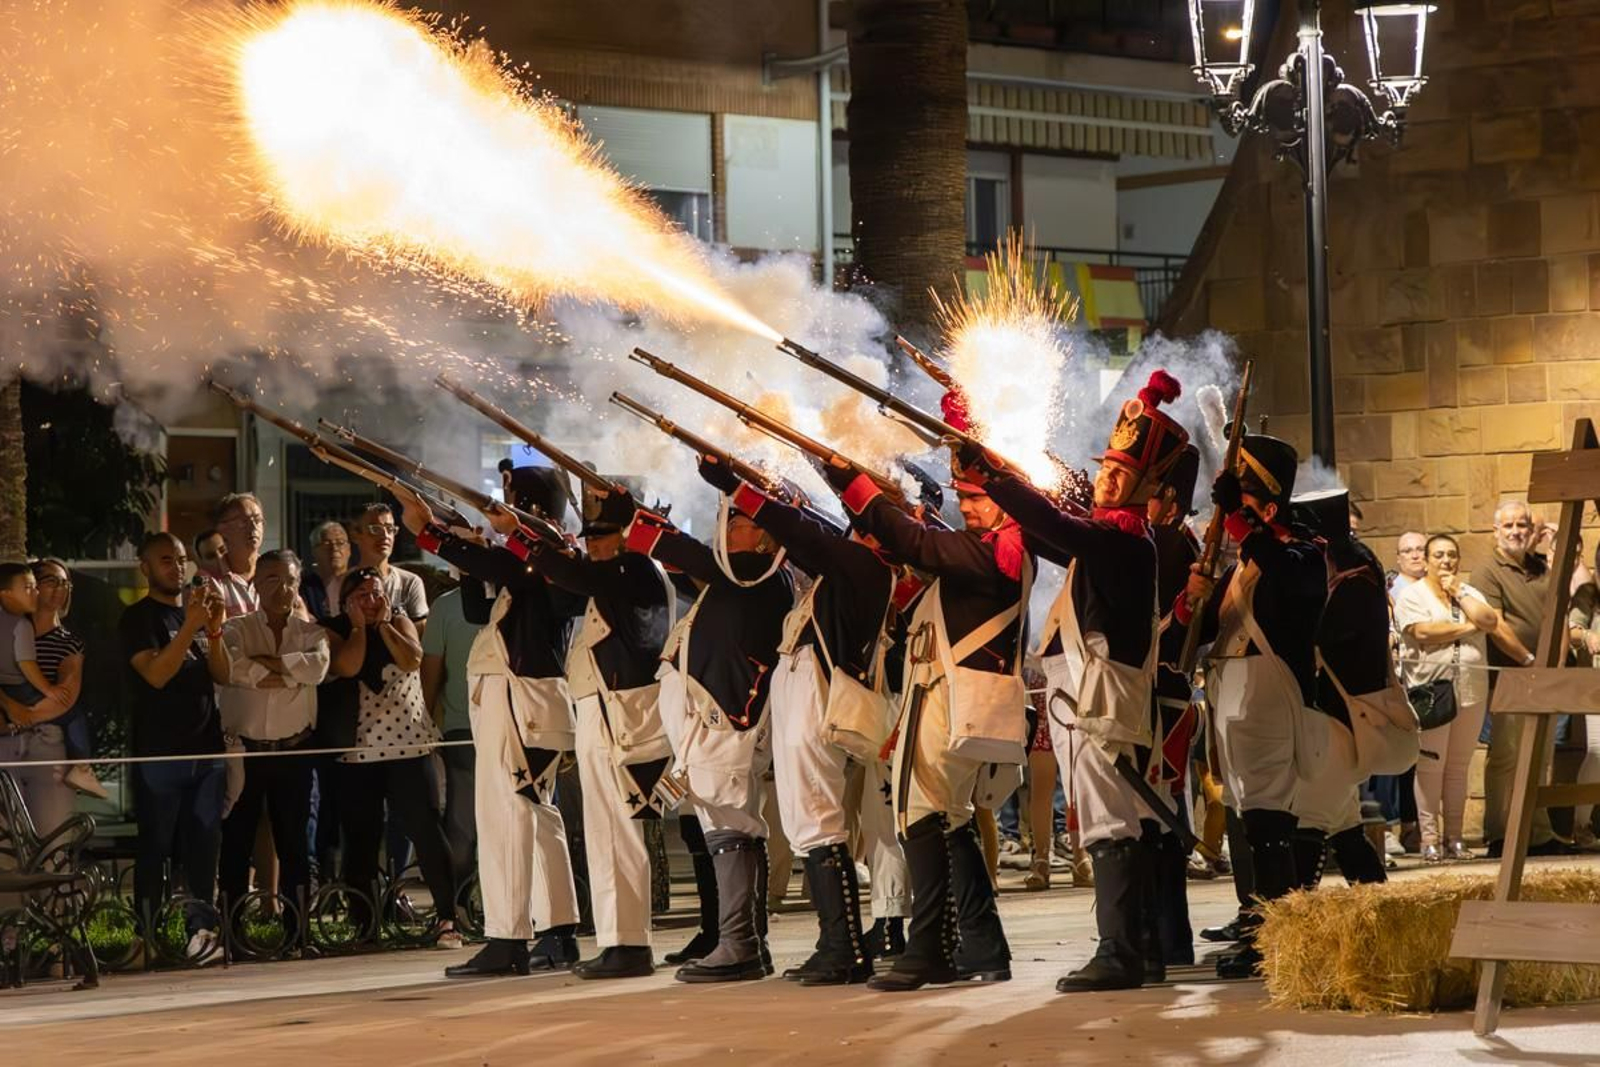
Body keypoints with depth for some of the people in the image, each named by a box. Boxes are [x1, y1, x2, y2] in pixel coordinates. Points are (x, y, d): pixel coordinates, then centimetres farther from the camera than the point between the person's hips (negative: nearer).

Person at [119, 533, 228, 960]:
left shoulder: (197, 611, 16)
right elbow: (156, 674, -18)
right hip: (159, 752, -5)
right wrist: (191, 626, -26)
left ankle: (201, 926, 2)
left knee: (203, 844, 2)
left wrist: (215, 628, -8)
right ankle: (147, 936, 1)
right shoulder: (138, 618, -2)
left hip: (206, 748, 5)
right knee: (155, 845, -2)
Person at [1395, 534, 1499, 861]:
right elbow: (1423, 632, -15)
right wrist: (1469, 626, -3)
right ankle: (1430, 838, -5)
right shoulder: (1412, 595, 1)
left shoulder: (1471, 594, 17)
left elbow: (1491, 622, 1)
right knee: (1430, 766, -7)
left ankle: (1454, 837, 9)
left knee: (1459, 767, 6)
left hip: (1470, 691, 5)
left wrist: (1458, 593, 0)